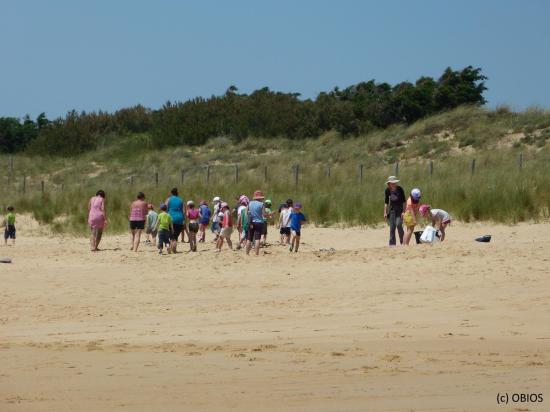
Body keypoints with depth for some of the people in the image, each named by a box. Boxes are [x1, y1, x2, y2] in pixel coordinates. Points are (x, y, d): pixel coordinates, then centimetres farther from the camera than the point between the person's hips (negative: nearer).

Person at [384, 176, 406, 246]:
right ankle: (392, 243, 6)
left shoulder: (400, 189, -9)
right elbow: (386, 202, 8)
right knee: (392, 227, 1)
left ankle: (402, 241, -2)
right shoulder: (387, 190, -1)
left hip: (399, 209, -3)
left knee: (398, 224, -16)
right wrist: (385, 213, 5)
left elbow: (404, 201, -6)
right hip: (392, 209, 3)